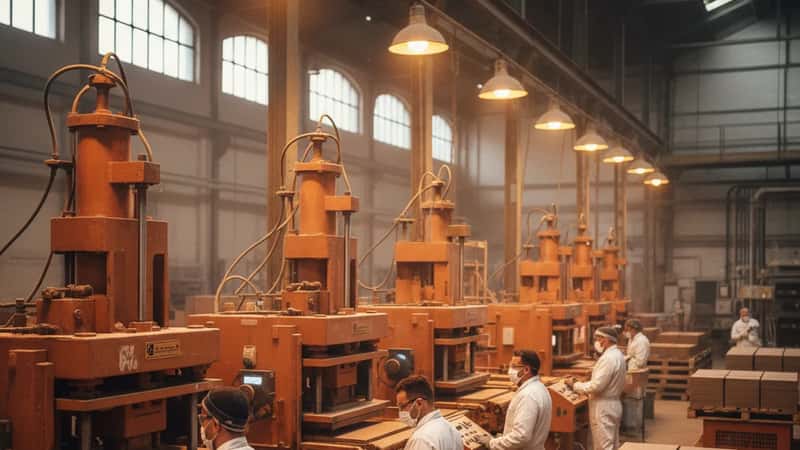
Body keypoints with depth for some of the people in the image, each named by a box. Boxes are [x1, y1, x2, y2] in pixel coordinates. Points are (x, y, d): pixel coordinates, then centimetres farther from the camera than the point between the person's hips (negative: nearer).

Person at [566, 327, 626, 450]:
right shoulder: (617, 355, 11)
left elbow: (596, 385, -25)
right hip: (613, 404, 10)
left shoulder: (608, 358, -22)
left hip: (604, 408, -10)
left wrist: (575, 385, -13)